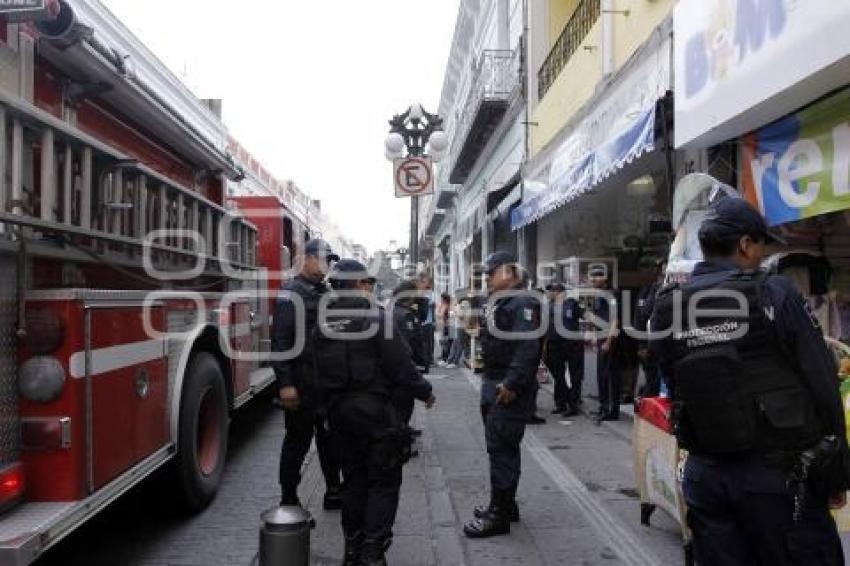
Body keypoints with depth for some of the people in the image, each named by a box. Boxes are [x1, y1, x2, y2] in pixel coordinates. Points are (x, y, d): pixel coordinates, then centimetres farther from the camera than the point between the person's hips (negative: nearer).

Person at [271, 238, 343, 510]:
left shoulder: (326, 294, 14)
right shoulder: (291, 294, -10)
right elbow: (280, 341, -17)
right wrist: (285, 384, -22)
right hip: (302, 384, -7)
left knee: (330, 438, 14)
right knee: (298, 441, 2)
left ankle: (333, 493, 27)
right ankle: (289, 501, 15)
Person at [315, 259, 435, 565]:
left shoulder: (323, 320, 6)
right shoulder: (373, 315, -13)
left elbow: (318, 367, 8)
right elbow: (399, 363, -13)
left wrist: (330, 403, 18)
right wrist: (424, 392, 1)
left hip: (337, 408, 7)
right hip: (371, 406, -6)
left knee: (353, 477, 18)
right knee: (384, 481, 4)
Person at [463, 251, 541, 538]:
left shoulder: (523, 303, -15)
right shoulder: (499, 302, 18)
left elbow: (528, 347, -26)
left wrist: (512, 384, -28)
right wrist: (489, 381, 16)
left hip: (510, 390, -10)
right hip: (493, 386, 10)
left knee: (501, 449, -6)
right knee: (500, 447, 17)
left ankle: (499, 515, 3)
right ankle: (505, 504, 29)